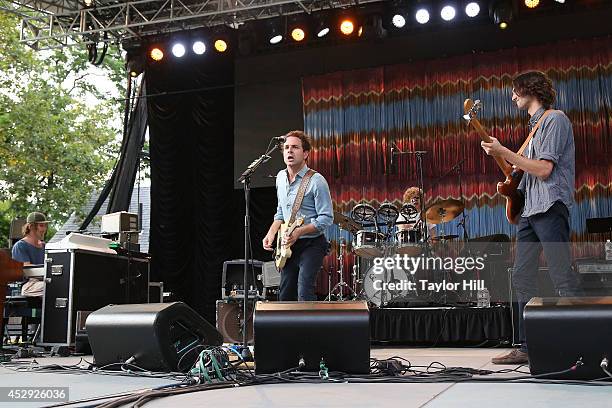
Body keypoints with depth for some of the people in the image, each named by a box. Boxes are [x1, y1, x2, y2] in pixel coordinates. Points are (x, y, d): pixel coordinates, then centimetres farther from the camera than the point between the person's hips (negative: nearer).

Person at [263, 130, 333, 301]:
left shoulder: (316, 181, -16)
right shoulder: (280, 178, 7)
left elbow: (326, 218, -16)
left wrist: (298, 232, -25)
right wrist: (271, 233, 5)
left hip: (311, 244, -7)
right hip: (288, 246, 7)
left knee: (304, 295, -19)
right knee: (285, 297, 12)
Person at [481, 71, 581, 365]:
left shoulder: (555, 119, -5)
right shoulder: (535, 125, 22)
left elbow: (544, 169, -15)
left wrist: (503, 152, -14)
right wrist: (501, 156, 14)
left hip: (550, 208, -9)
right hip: (530, 210, 10)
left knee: (562, 278, -12)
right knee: (522, 277, 6)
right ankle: (527, 347, 10)